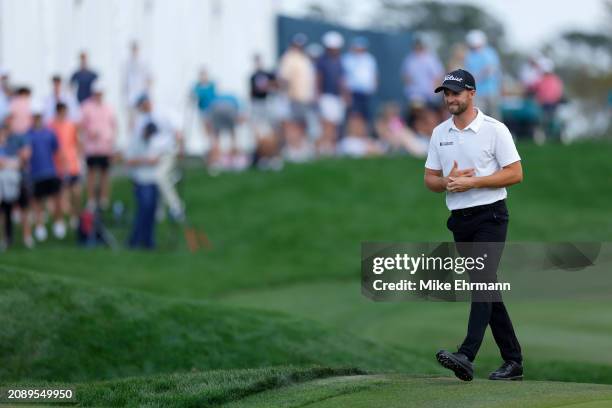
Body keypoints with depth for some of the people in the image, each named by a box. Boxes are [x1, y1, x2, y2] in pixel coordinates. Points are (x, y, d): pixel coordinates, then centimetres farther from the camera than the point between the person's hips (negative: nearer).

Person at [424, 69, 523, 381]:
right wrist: (448, 182, -10)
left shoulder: (495, 130, -6)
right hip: (459, 220, 7)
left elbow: (515, 174, -10)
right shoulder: (439, 133, 11)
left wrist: (472, 182, -18)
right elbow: (429, 179, 13)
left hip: (490, 216, -7)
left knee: (482, 282, -18)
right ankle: (513, 361, 15)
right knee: (486, 287, 9)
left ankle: (466, 357, -31)